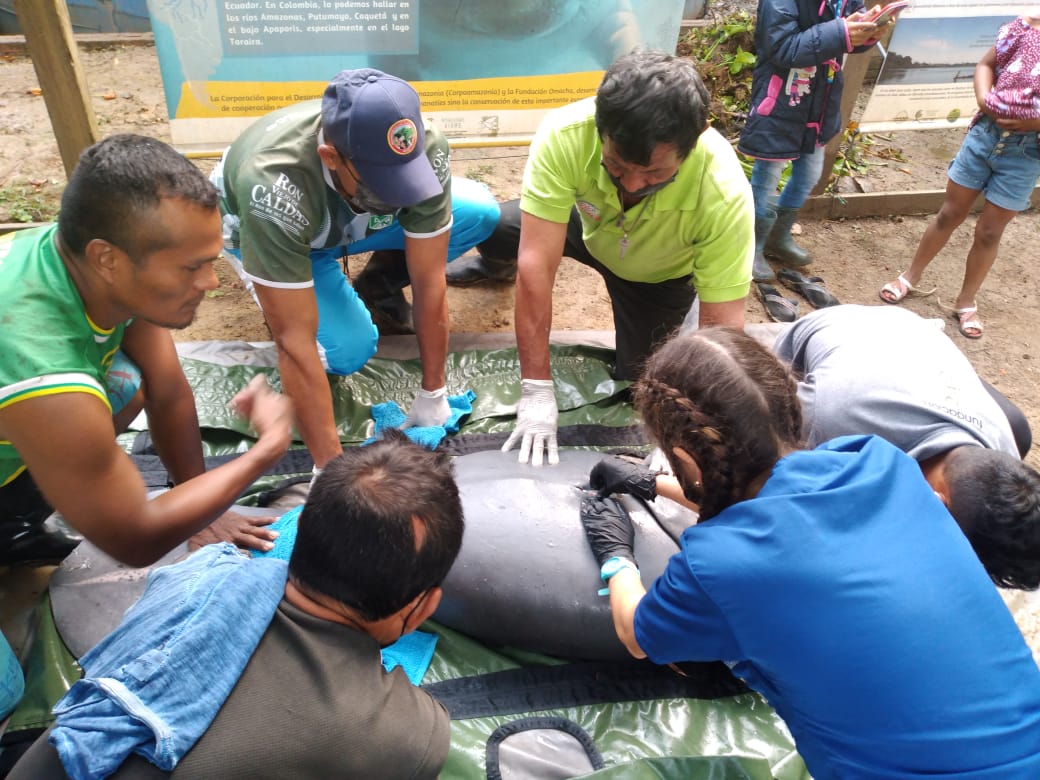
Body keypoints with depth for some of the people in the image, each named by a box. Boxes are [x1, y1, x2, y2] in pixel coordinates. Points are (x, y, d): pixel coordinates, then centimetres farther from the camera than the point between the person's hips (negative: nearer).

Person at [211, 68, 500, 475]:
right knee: (349, 349, -27)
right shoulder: (273, 187, -44)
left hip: (353, 217, 4)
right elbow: (296, 344, -41)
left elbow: (429, 285, -26)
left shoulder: (426, 148, -34)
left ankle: (378, 284, 7)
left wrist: (432, 397, -21)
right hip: (259, 226, -3)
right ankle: (281, 299, 6)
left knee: (481, 213, -16)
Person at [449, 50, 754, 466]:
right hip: (588, 227, 2)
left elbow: (722, 328, -37)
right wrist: (536, 392, -40)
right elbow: (536, 264, -40)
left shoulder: (724, 192, -42)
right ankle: (498, 267, 23)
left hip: (659, 273, -1)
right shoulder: (565, 134, -41)